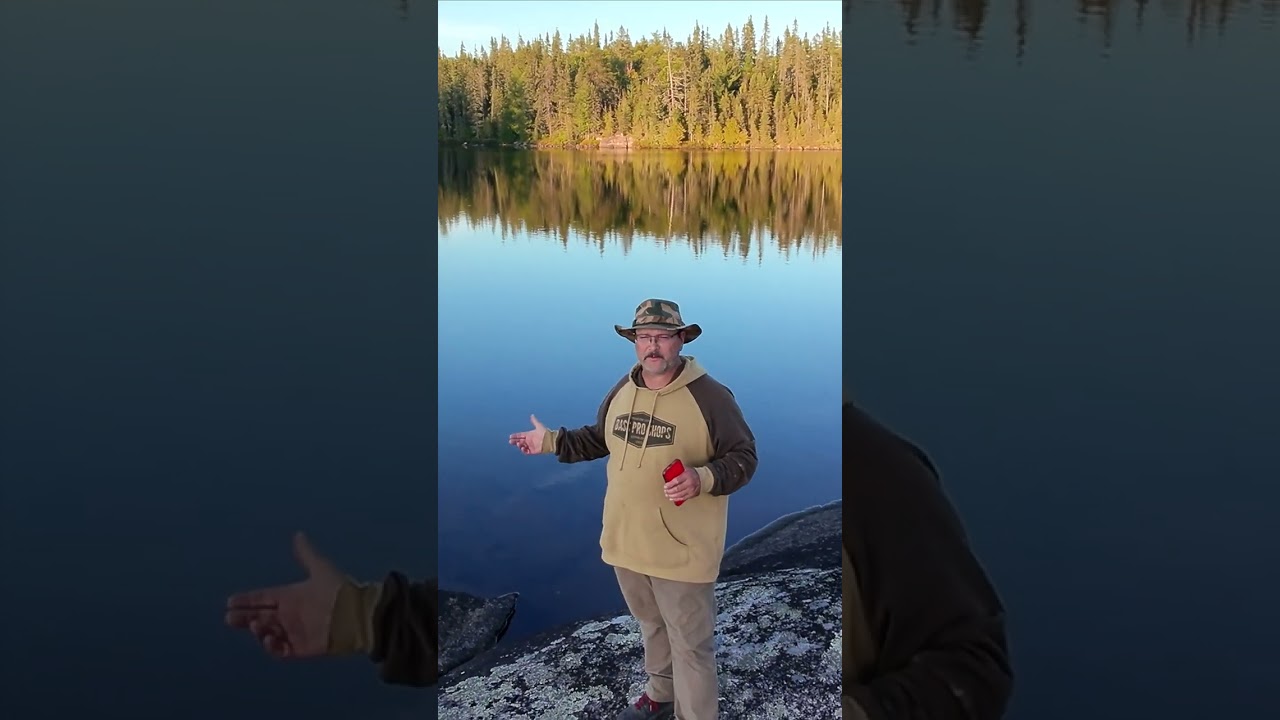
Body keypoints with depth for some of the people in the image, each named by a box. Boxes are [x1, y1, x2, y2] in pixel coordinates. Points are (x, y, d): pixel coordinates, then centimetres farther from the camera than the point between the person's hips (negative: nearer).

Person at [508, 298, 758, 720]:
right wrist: (551, 442, 11)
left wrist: (702, 479, -30)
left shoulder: (709, 397, -17)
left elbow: (743, 458, -14)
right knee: (652, 626, 27)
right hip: (627, 541, 7)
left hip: (681, 547, -6)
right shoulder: (622, 391, 3)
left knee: (690, 645, 4)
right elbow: (600, 439, 19)